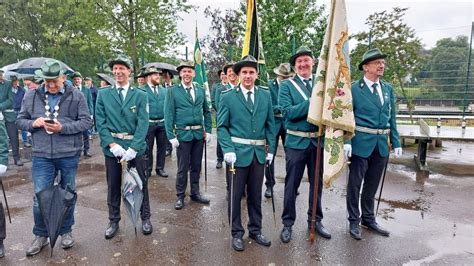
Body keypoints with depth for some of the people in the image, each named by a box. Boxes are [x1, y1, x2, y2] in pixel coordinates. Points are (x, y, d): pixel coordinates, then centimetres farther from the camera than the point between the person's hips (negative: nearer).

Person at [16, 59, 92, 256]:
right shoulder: (31, 96, 4)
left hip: (69, 155, -1)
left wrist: (62, 127, -19)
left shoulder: (76, 96, -4)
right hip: (41, 155, 2)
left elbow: (86, 121, -7)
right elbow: (20, 120, 10)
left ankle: (66, 231, 32)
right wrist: (33, 123, -12)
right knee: (40, 197, 6)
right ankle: (40, 235, 27)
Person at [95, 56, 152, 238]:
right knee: (113, 185, 10)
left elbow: (143, 123, -7)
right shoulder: (103, 94, 4)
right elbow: (100, 122, 0)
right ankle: (113, 220, 29)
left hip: (135, 147, -1)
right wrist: (112, 145, -12)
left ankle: (145, 218, 27)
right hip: (112, 147, 1)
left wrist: (133, 148, -16)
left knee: (141, 183, 9)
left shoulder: (140, 95, 0)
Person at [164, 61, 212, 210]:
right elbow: (169, 115, -6)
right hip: (183, 134, -3)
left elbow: (207, 112, 12)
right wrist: (171, 136, -12)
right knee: (183, 168, 5)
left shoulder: (201, 90, 8)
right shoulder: (172, 91, -3)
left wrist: (208, 130, 4)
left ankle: (195, 193, 28)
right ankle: (180, 196, 20)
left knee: (196, 166, 13)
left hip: (199, 134, 4)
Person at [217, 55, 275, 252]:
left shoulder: (265, 96, 7)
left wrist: (271, 149, 4)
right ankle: (237, 233, 24)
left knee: (255, 194, 15)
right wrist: (228, 150, -14)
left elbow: (270, 125, 9)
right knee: (236, 194, 6)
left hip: (259, 153, 3)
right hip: (238, 152, -3)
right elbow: (222, 127, -4)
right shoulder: (228, 97, -2)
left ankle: (255, 230, 32)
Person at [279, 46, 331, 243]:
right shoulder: (286, 85, -3)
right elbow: (288, 112, -15)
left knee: (317, 182, 15)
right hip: (296, 142, -3)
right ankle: (288, 223, 22)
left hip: (319, 140, 4)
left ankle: (315, 220, 33)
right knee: (291, 184, 6)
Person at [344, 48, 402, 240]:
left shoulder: (388, 89, 10)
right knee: (355, 184, 5)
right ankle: (354, 221, 21)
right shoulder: (353, 89, -6)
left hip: (381, 144, 5)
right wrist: (346, 142, -17)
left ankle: (368, 219, 33)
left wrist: (396, 143, 8)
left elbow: (392, 118, 12)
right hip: (361, 143, -5)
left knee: (372, 184, 16)